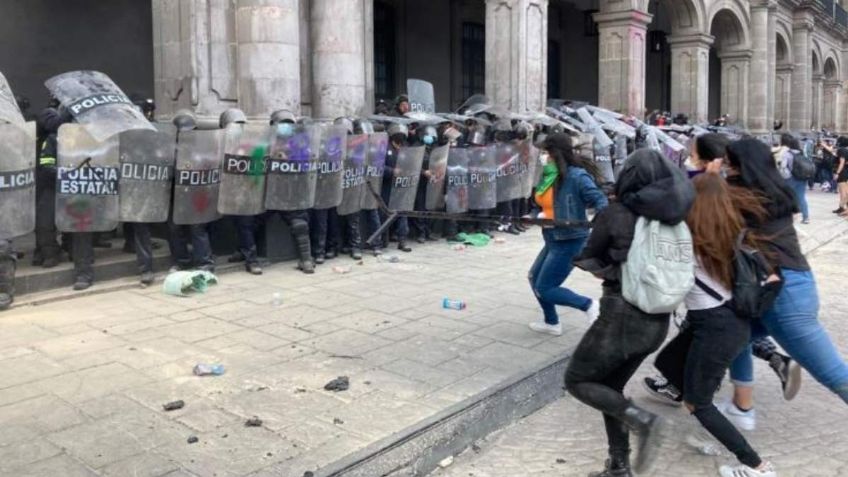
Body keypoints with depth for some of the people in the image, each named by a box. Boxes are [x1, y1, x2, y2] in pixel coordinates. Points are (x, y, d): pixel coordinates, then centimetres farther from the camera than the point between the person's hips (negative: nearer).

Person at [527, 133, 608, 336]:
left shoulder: (577, 176, -20)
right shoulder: (549, 176, 4)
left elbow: (599, 199, -23)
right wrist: (538, 216, 0)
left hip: (570, 241, -10)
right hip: (554, 240, 10)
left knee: (545, 289, -4)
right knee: (534, 277, 21)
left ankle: (588, 305, 10)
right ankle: (552, 323, 35)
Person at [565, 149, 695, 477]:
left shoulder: (616, 214, -11)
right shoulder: (674, 216, 1)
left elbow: (587, 258, 2)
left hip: (622, 314, -6)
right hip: (658, 320, 6)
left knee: (577, 381, 10)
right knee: (609, 386, 20)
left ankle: (641, 419, -8)